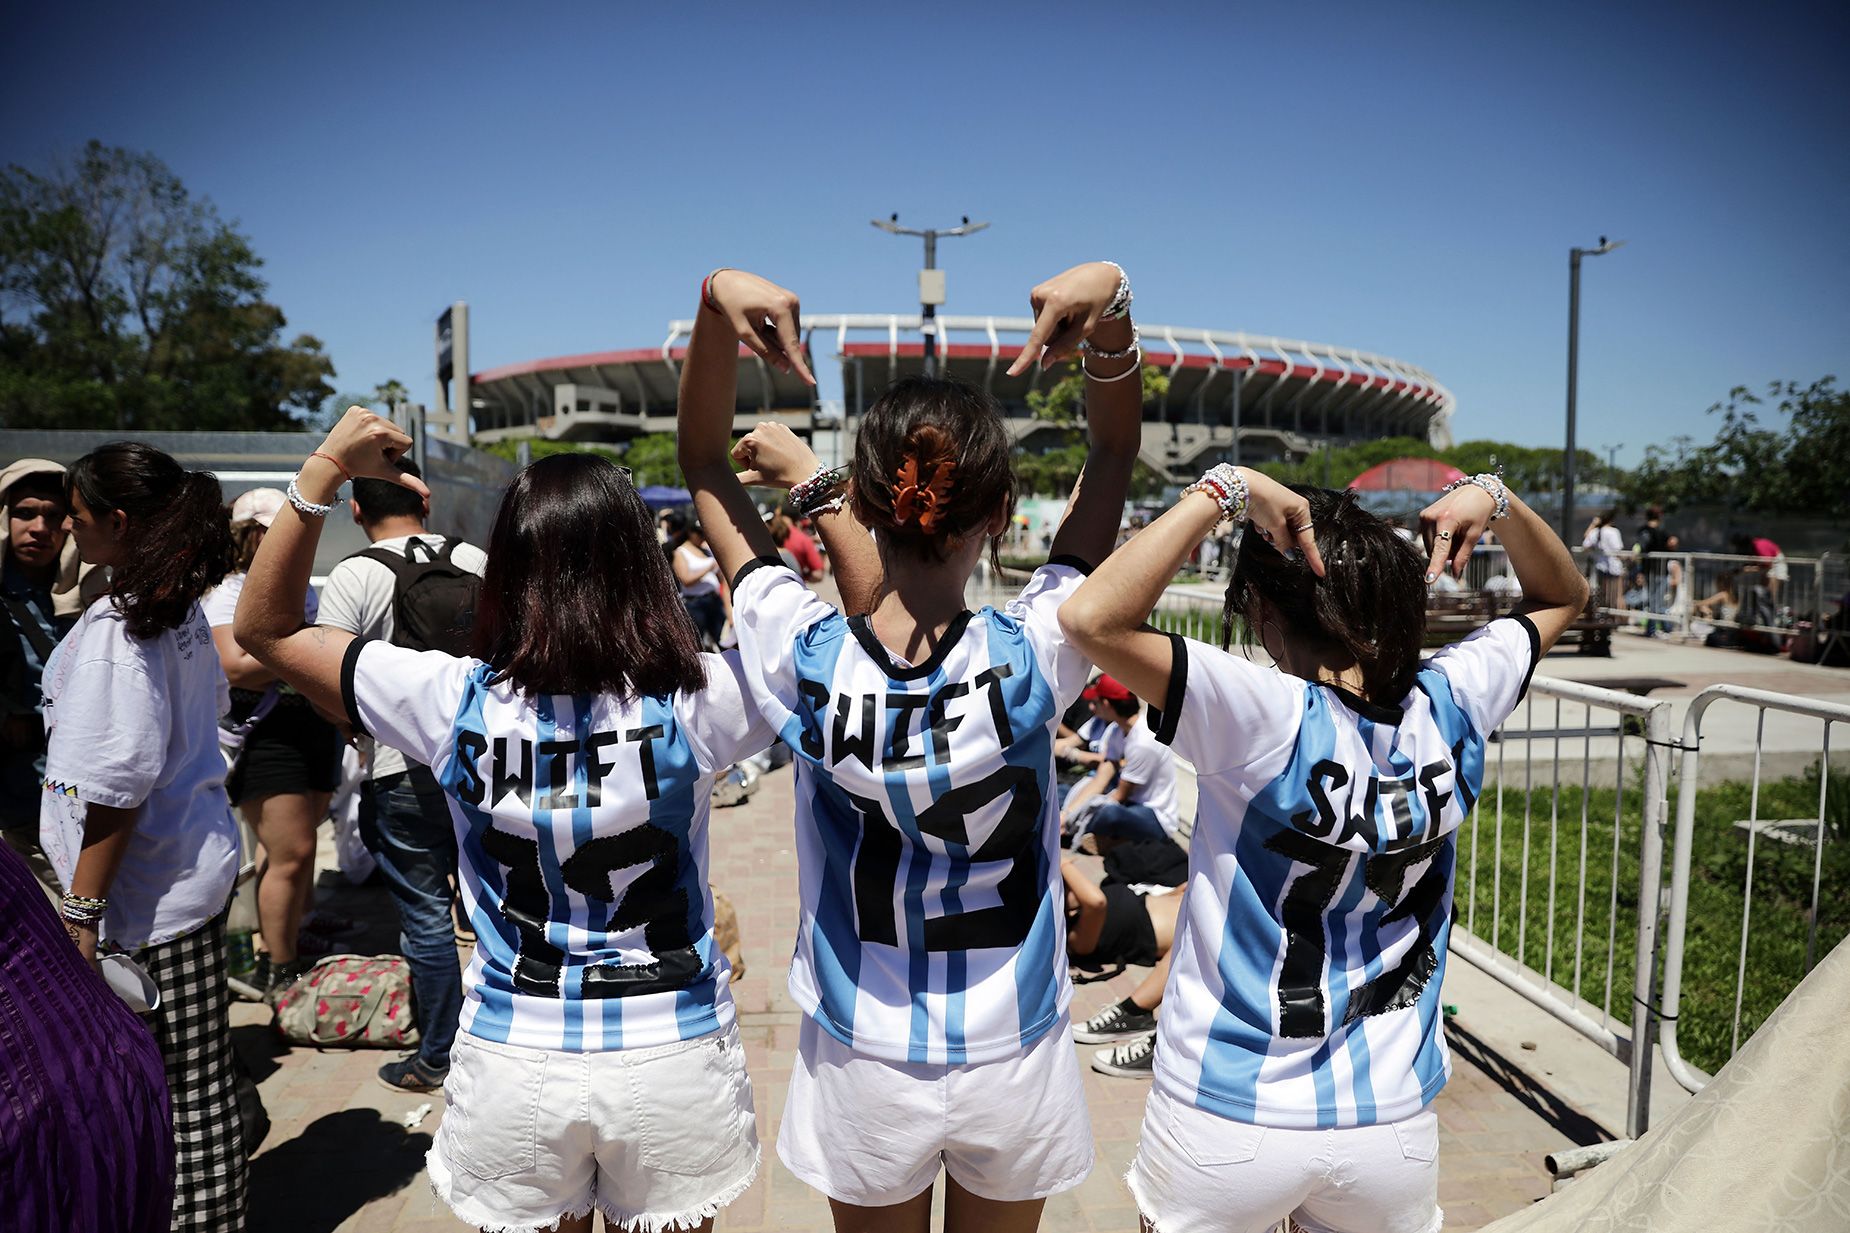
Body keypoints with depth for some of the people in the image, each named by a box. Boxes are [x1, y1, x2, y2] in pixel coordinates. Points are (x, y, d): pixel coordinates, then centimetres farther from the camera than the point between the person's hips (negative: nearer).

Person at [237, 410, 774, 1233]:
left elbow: (265, 626, 1)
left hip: (514, 1062, 1)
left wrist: (322, 473, -6)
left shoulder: (455, 701, -15)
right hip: (673, 1055, 0)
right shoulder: (692, 701, -18)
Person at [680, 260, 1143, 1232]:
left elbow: (702, 460, -7)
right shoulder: (1032, 657, -23)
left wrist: (717, 302, -19)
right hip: (1014, 1066, 0)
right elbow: (1114, 450, -9)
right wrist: (1110, 303, -21)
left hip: (864, 1071, 0)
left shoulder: (805, 660, -21)